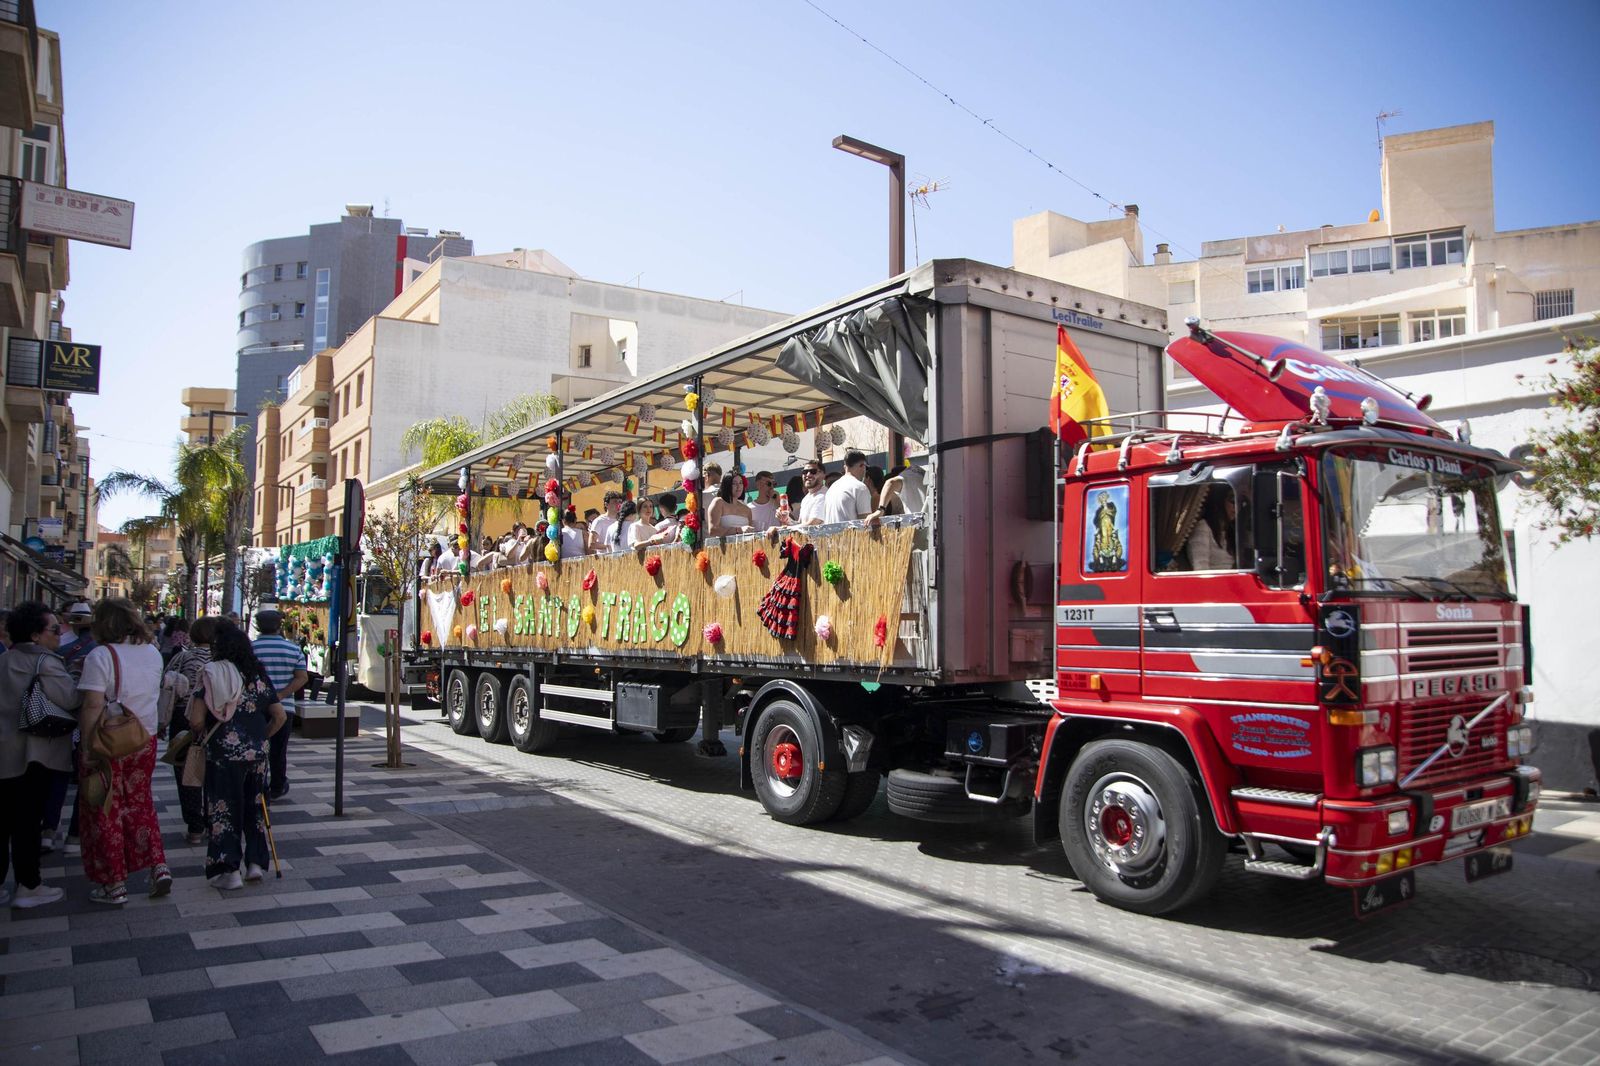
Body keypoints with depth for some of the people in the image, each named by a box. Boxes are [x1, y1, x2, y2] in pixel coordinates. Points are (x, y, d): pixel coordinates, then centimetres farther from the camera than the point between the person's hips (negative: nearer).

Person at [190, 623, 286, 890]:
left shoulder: (212, 674, -8)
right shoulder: (259, 675, 6)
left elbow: (196, 721, -13)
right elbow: (280, 717, 7)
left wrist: (203, 736, 7)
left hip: (224, 754, -4)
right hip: (257, 753, 4)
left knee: (224, 810, 5)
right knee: (255, 807, 15)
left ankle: (228, 870, 7)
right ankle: (256, 863, 17)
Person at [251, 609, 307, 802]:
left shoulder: (249, 648, -4)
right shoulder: (293, 649, 0)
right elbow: (302, 678, -7)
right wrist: (281, 695, -11)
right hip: (284, 707, 1)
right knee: (278, 750, 13)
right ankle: (277, 788, 24)